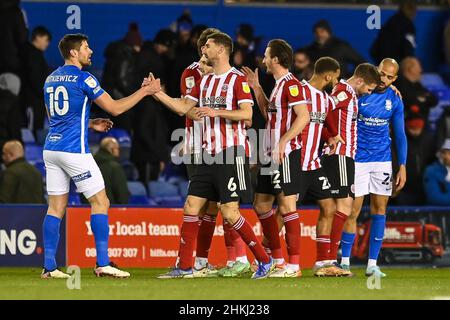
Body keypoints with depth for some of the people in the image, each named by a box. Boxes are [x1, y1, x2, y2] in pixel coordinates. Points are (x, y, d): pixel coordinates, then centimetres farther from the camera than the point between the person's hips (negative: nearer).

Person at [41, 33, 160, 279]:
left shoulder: (51, 79, 14)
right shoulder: (83, 79, -9)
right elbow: (115, 108, -6)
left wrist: (90, 124, 26)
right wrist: (145, 91, 3)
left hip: (51, 149, 7)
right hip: (74, 150, -7)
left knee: (56, 207, 8)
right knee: (100, 203, 0)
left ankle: (49, 266, 2)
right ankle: (102, 263, -5)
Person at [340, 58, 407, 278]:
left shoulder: (395, 100, 3)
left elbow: (400, 135, 9)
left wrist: (402, 167, 3)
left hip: (382, 159, 3)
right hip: (358, 159, -3)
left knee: (379, 209, 0)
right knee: (353, 210, -4)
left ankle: (372, 264, 3)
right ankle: (345, 261, 6)